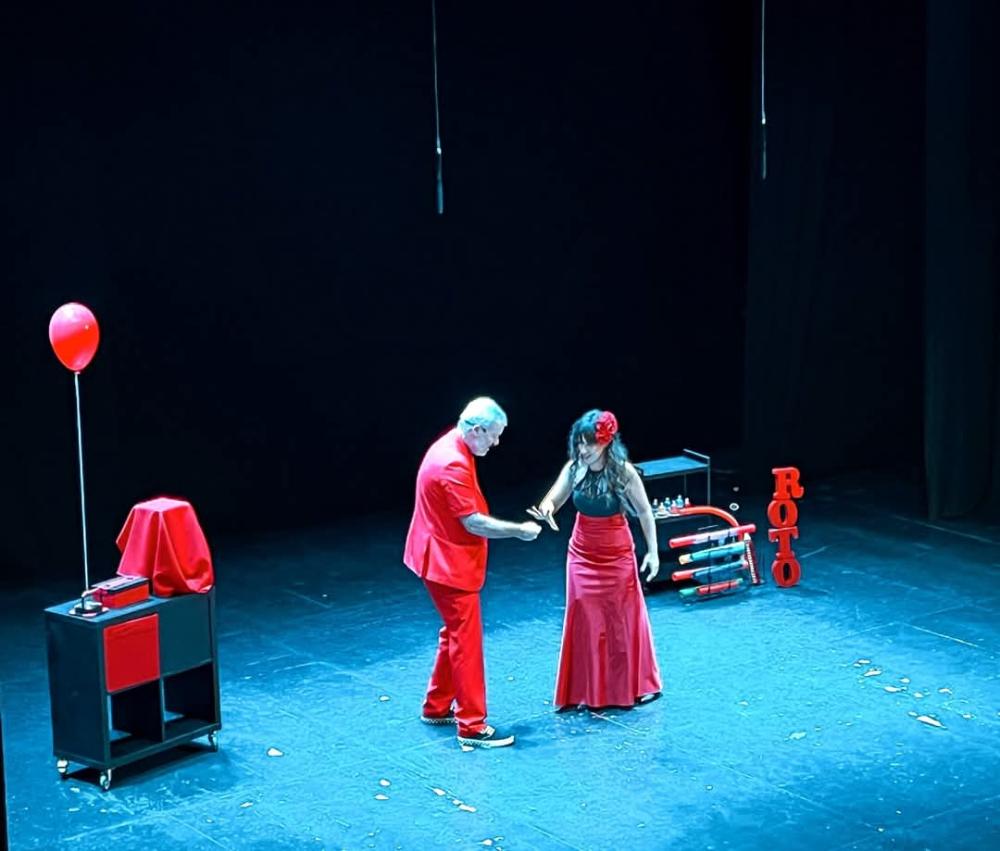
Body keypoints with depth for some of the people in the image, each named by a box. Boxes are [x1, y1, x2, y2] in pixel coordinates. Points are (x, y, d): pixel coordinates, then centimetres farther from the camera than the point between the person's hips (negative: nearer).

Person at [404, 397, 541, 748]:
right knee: (466, 641, -5)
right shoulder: (452, 465, -26)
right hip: (450, 565, -10)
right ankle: (472, 726, 1)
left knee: (455, 634, 20)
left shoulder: (452, 447, 6)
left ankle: (437, 707, 31)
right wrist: (519, 530, -16)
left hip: (448, 559, 10)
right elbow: (474, 523, -25)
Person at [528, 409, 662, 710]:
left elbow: (645, 512, -8)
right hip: (582, 554, 3)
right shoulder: (574, 468, -9)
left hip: (617, 554, -3)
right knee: (585, 620, 8)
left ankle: (631, 685, 24)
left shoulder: (623, 472, -18)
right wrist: (546, 509, -39)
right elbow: (553, 499, -15)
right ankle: (589, 690, 19)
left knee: (624, 618, 8)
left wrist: (653, 552, -6)